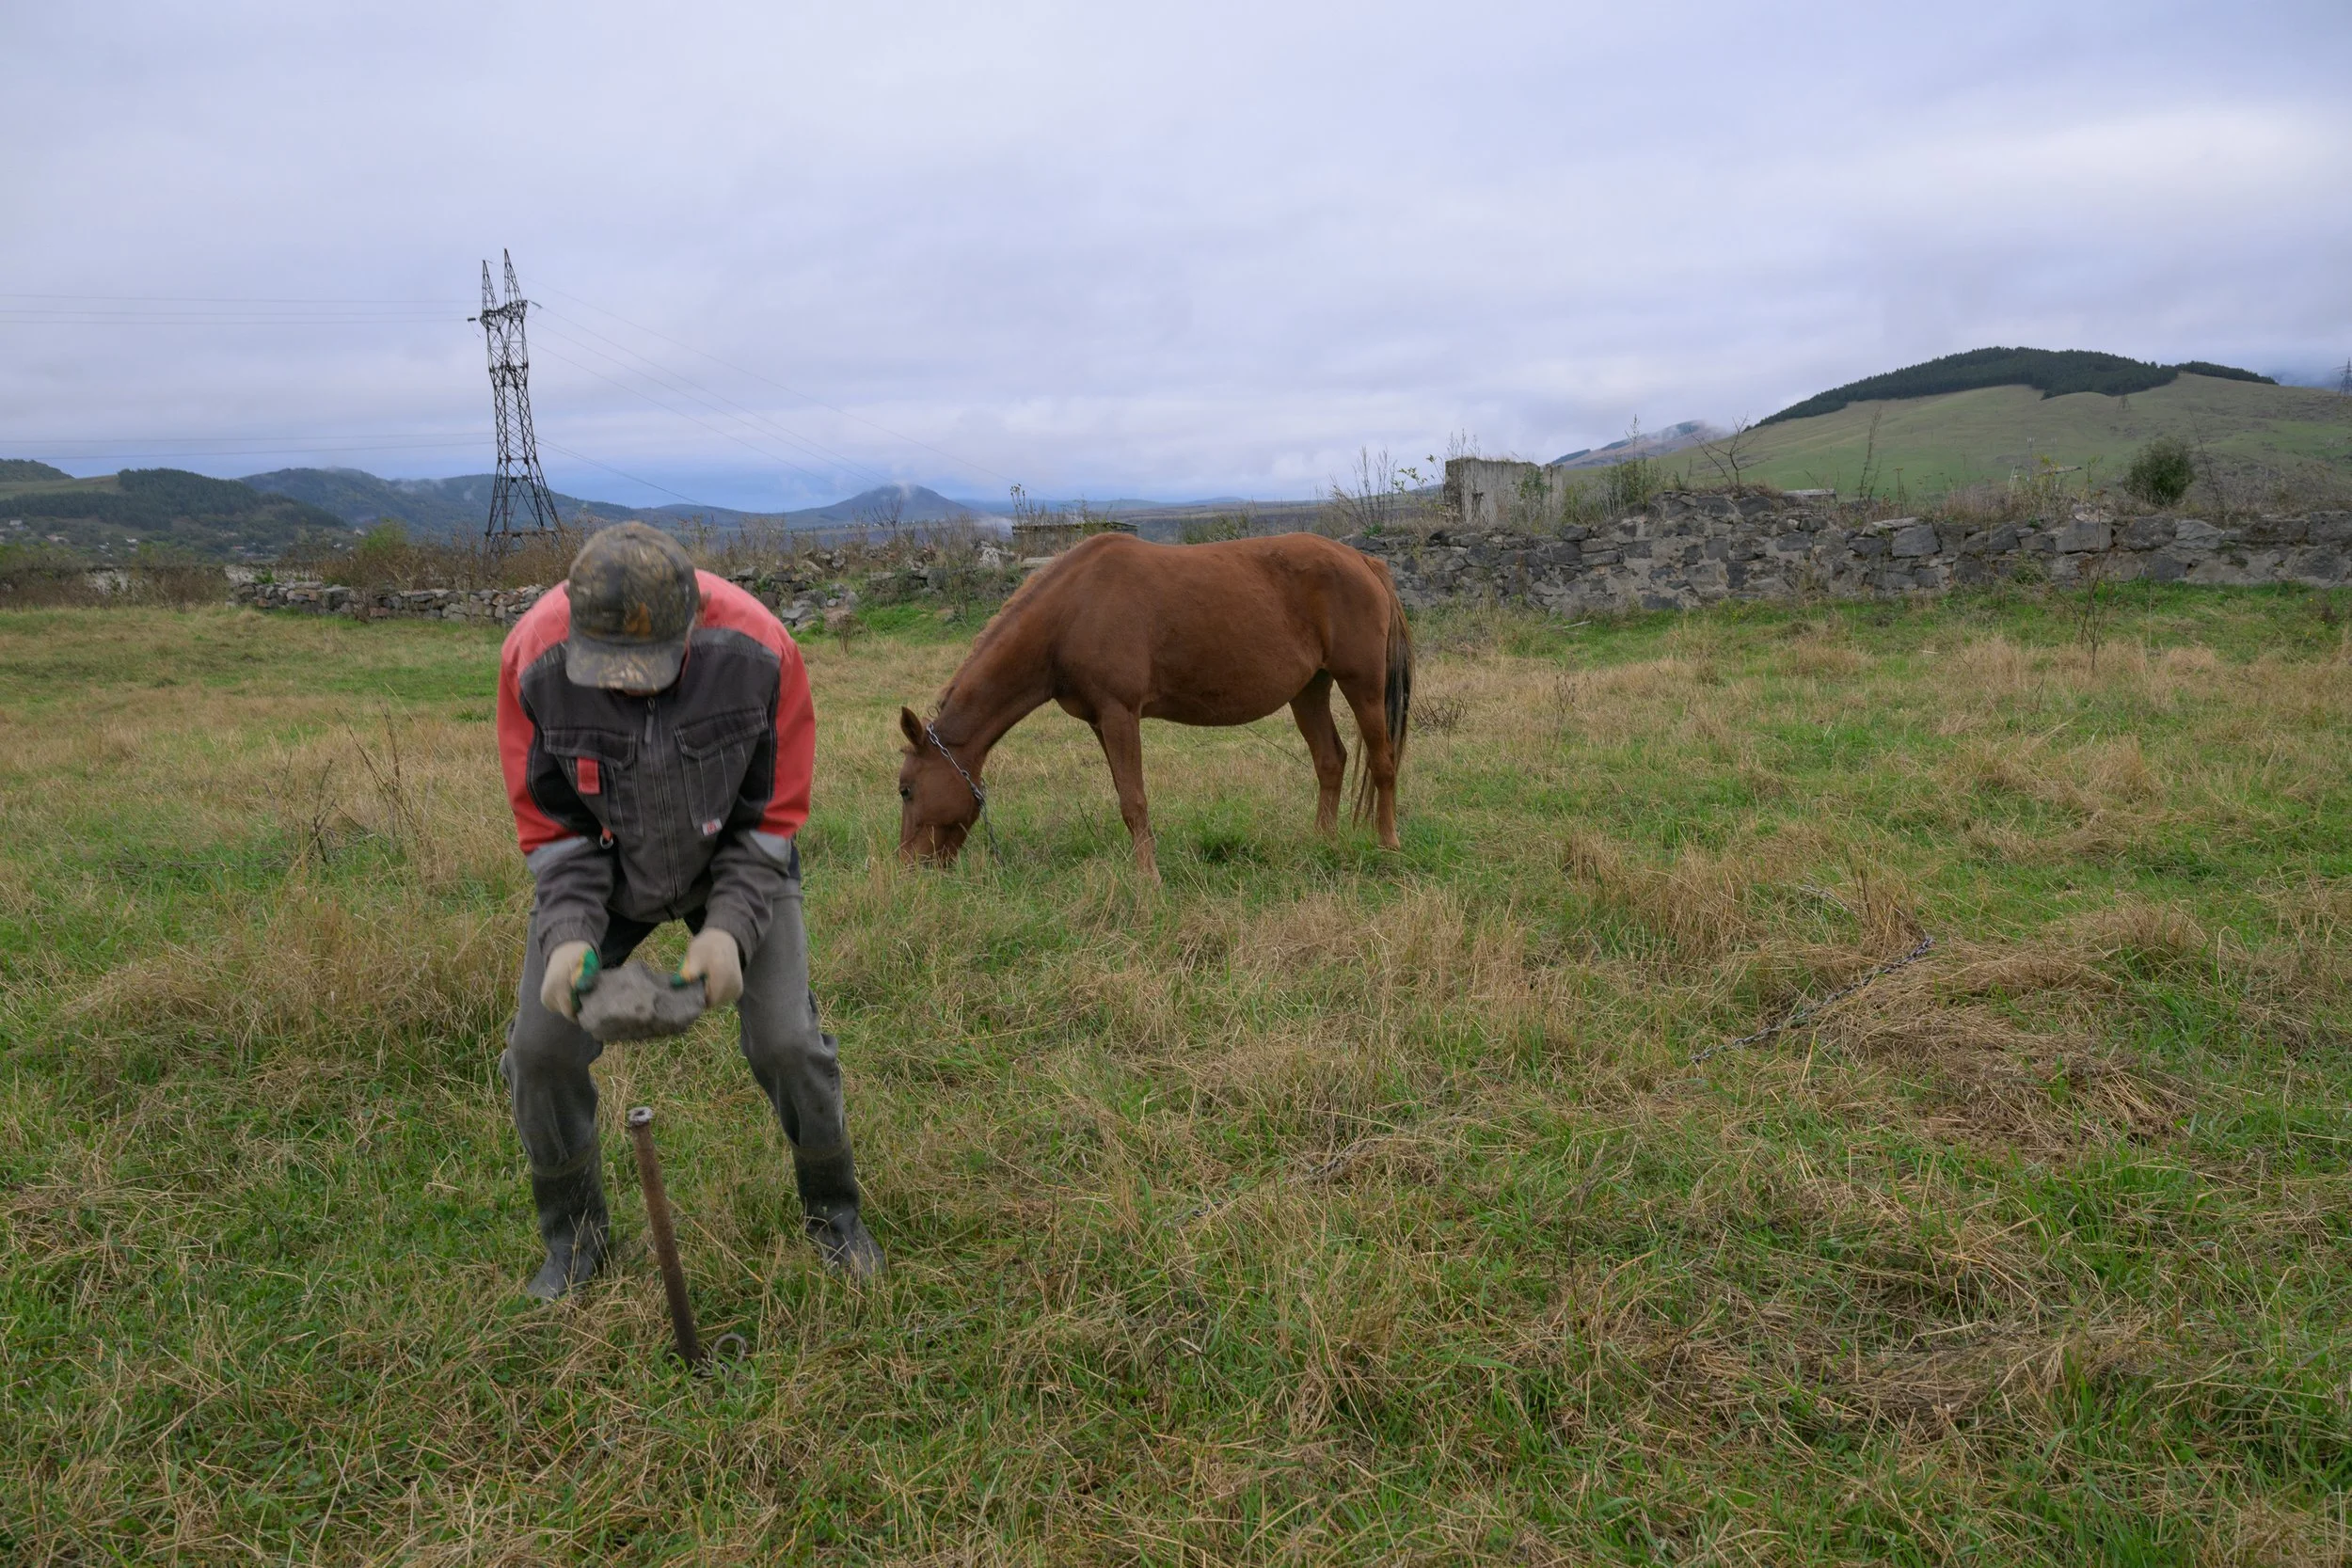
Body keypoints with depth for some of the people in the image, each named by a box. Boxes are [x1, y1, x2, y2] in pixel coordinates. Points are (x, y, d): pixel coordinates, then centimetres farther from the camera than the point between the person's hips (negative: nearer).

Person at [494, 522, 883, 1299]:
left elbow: (775, 813, -18)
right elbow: (548, 821, -14)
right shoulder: (534, 659, -28)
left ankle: (834, 1212, 19)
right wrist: (569, 932, -28)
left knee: (787, 1042, -8)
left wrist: (730, 926, -28)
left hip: (734, 860, -1)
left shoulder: (757, 653, -31)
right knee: (541, 1046, -4)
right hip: (597, 864, 2)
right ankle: (574, 1234, 21)